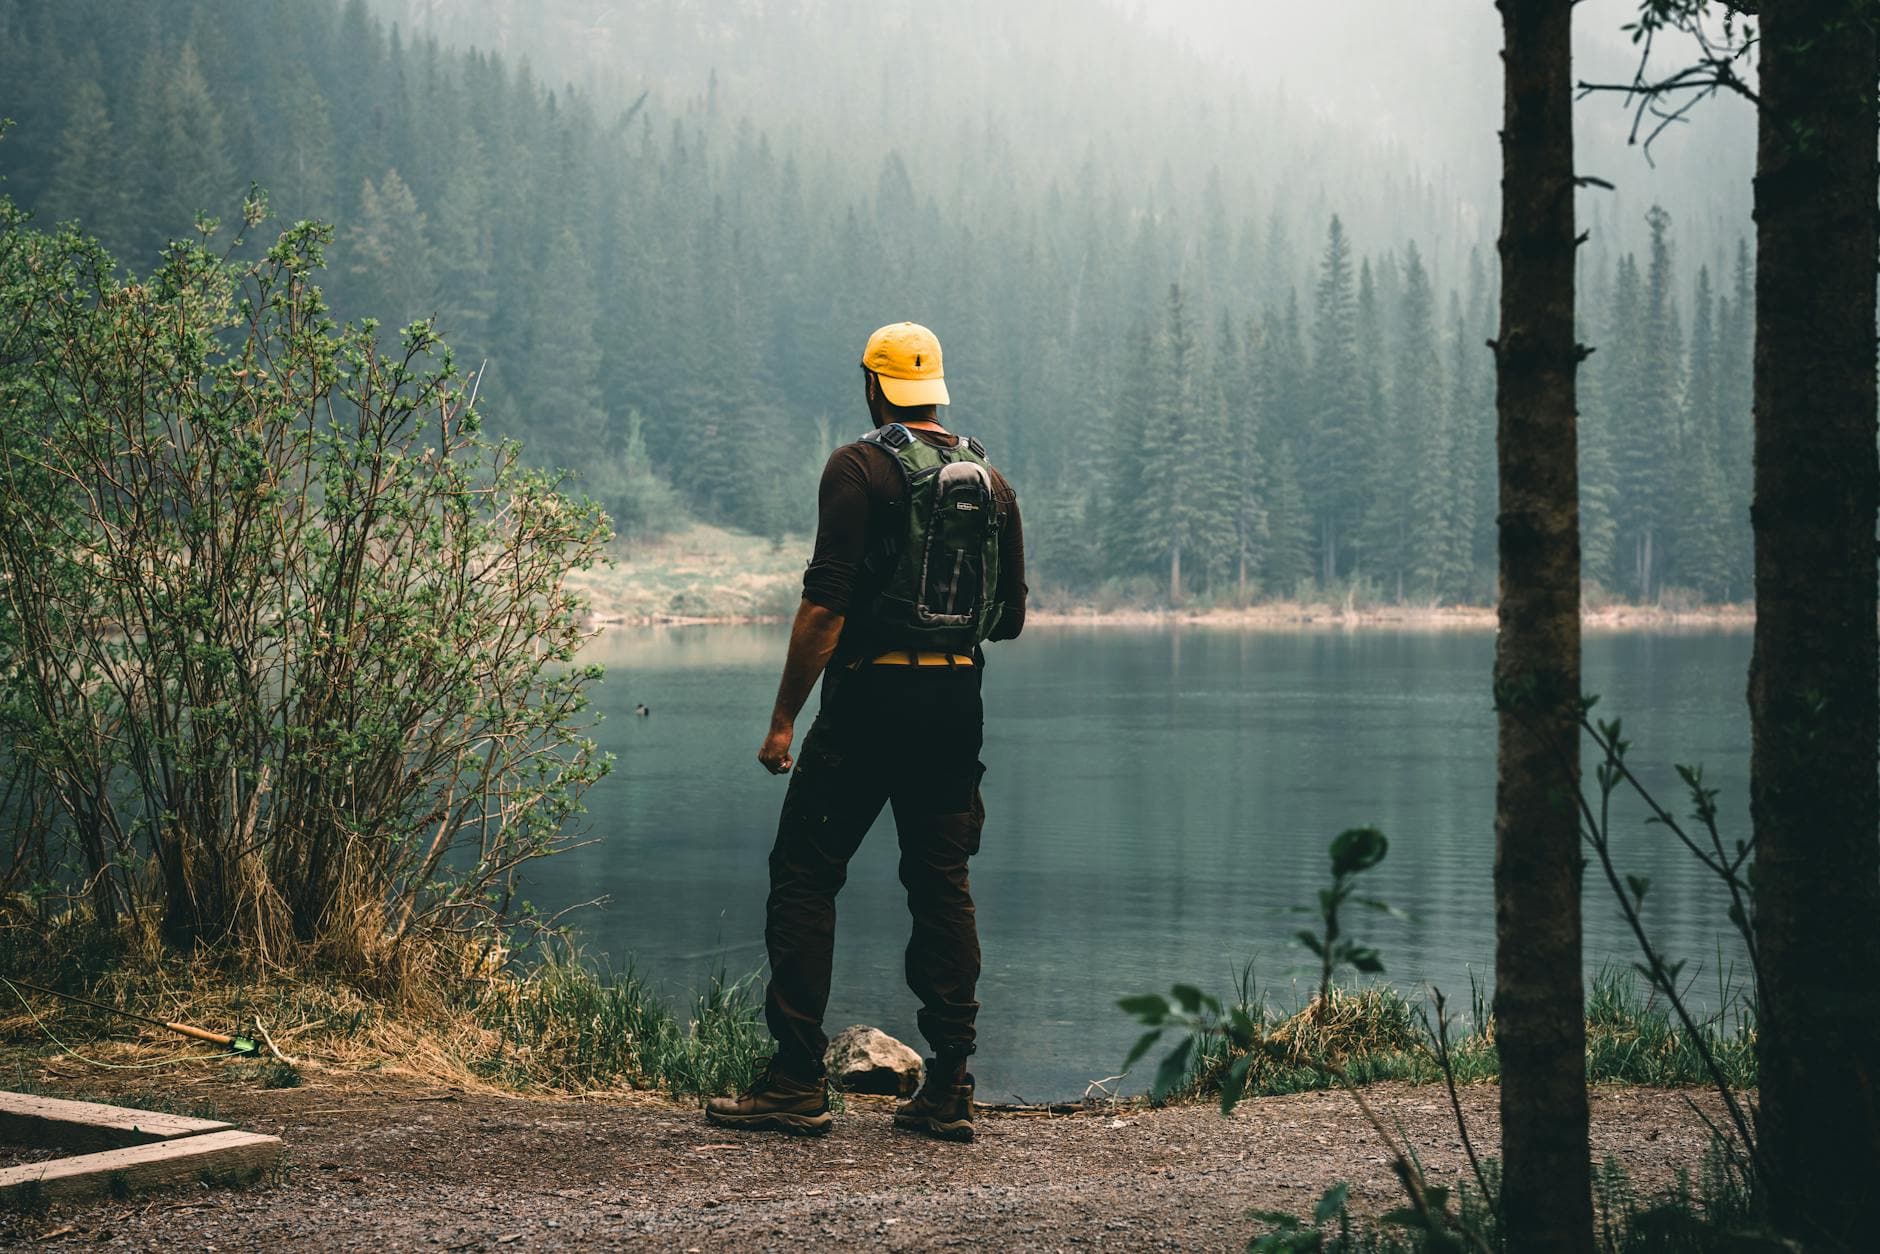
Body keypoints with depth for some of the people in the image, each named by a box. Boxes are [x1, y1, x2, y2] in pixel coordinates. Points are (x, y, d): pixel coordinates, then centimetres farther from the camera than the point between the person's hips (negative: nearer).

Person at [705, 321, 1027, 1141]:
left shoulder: (861, 467, -6)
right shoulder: (990, 479, 12)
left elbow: (826, 603, -14)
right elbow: (1011, 618, 15)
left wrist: (783, 719, -12)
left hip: (870, 701, -5)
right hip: (956, 703, 6)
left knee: (804, 877, 1)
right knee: (944, 889, 9)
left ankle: (797, 1083, -2)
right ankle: (949, 1092, 7)